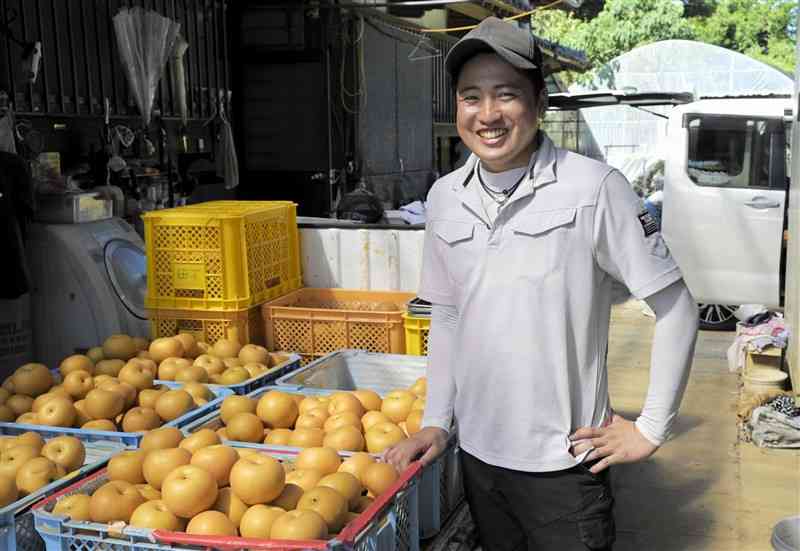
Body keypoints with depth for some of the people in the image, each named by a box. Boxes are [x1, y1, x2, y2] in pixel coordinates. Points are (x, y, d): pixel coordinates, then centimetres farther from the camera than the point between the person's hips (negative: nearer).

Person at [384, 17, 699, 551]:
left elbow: (676, 307, -9)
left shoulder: (594, 189, -16)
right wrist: (437, 421, 7)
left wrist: (651, 430, -8)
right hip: (476, 452, 5)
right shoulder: (444, 197, 0)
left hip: (565, 463, -5)